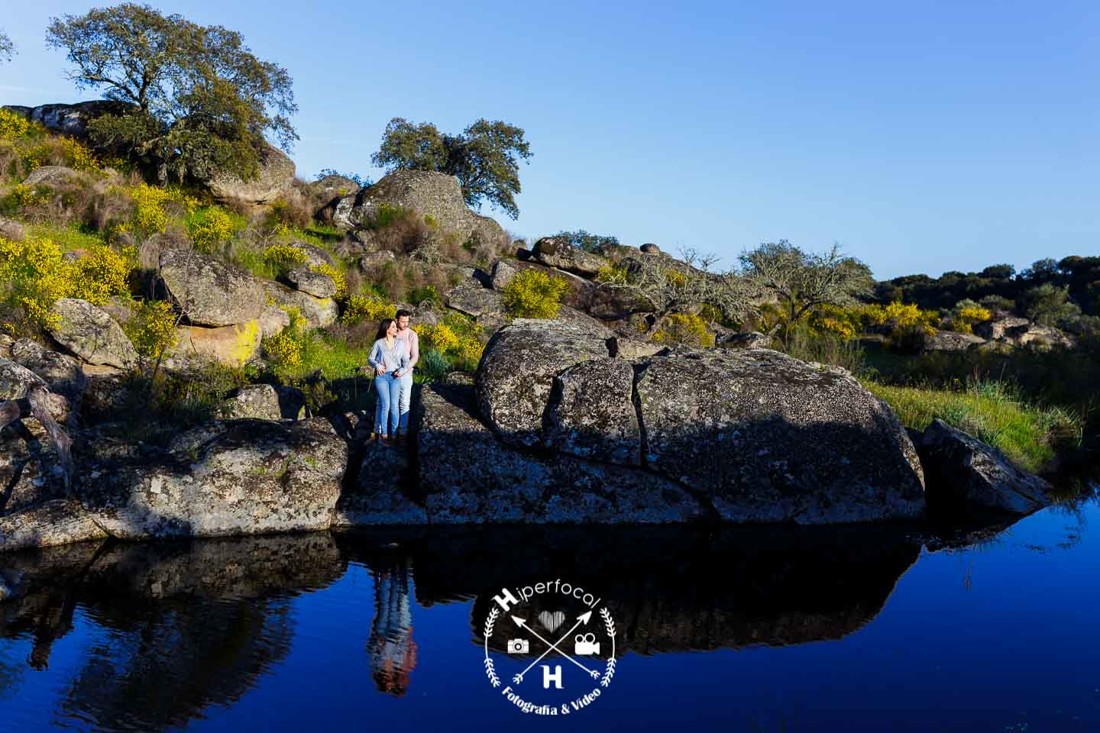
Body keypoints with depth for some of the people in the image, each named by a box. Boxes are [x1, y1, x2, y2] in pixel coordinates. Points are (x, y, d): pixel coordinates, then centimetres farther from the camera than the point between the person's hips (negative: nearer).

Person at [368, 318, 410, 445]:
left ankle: (393, 434, 5)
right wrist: (377, 365, -13)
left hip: (395, 377, 2)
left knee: (394, 406, -4)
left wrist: (402, 370, -13)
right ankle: (383, 434, -1)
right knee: (385, 405, -11)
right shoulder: (378, 343, 1)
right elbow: (370, 359, 6)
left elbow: (406, 360, 6)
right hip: (381, 376, -2)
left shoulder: (400, 343, 7)